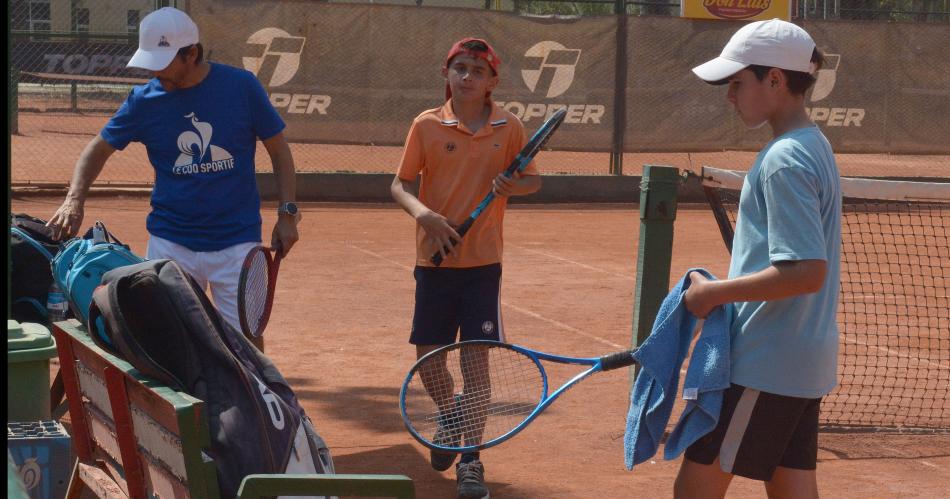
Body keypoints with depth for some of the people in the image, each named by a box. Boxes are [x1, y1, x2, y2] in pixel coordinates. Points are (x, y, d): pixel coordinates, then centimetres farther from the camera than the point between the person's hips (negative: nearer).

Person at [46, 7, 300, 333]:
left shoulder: (241, 86, -6)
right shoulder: (144, 100, -1)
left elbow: (278, 149, 3)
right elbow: (99, 148, 9)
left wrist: (287, 213, -3)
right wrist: (74, 201, -7)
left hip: (237, 242, -2)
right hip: (170, 242, 2)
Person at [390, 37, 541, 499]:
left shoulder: (509, 128, -1)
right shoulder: (427, 125, -2)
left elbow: (533, 179, 9)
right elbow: (400, 185, -1)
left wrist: (513, 185, -14)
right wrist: (425, 214, -20)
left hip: (482, 262, -1)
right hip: (435, 258, 1)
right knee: (428, 355, 7)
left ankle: (470, 458, 9)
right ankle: (448, 415, 39)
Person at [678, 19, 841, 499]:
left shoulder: (784, 160, -18)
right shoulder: (815, 146, 12)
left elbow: (807, 272, -25)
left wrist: (715, 292, -18)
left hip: (763, 365, -10)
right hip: (806, 362, 10)